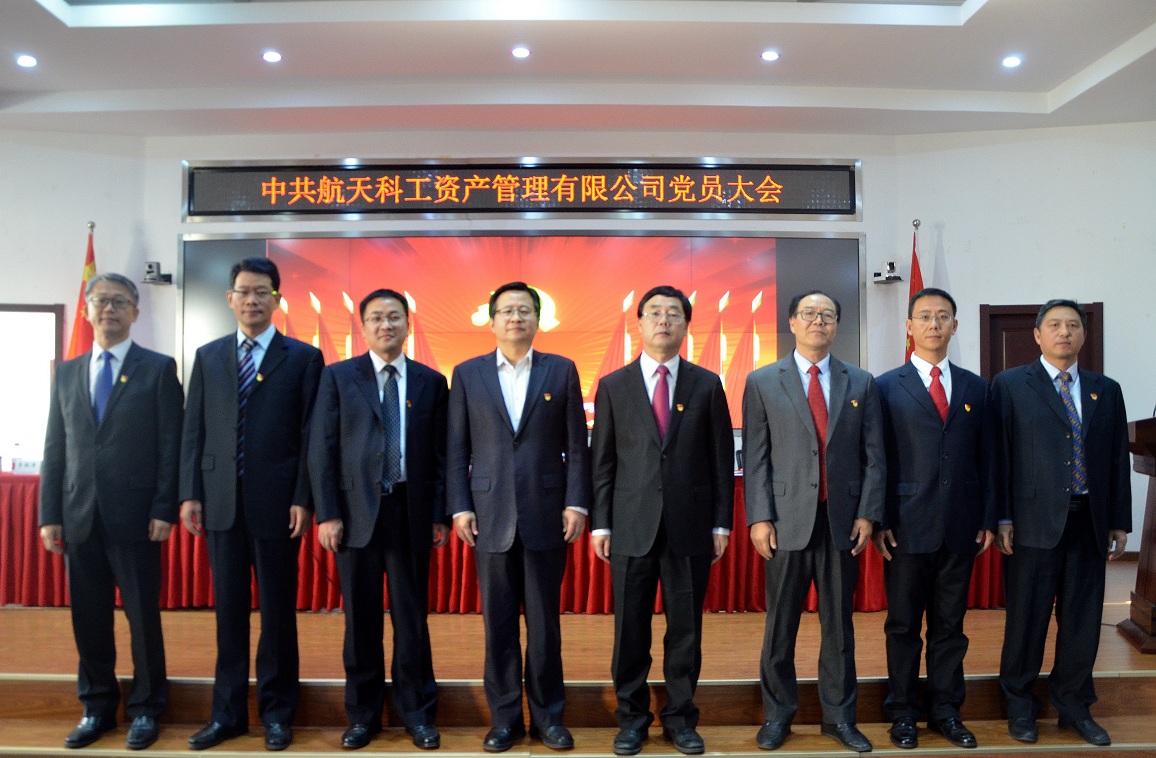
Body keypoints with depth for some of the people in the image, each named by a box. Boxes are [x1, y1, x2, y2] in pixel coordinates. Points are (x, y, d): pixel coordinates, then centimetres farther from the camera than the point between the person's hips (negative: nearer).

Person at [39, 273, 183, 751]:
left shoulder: (159, 368, 0)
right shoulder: (66, 373, 13)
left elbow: (171, 445, -5)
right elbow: (55, 449, 11)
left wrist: (164, 510, -11)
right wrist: (50, 515, 5)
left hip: (135, 515, -4)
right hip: (80, 516, 4)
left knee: (143, 616, 5)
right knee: (88, 618, 11)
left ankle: (146, 709, 20)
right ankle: (97, 708, 27)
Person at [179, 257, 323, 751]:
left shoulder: (303, 357, 1)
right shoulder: (208, 356, 11)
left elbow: (311, 434, -3)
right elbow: (193, 430, 9)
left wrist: (302, 499, -10)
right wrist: (190, 493, 1)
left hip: (276, 503, -3)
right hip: (221, 502, 3)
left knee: (277, 610, 7)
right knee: (229, 610, 11)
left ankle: (276, 712, 21)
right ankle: (227, 712, 24)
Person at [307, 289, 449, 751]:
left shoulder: (431, 382, 7)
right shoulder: (338, 377, 4)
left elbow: (441, 453, 5)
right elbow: (322, 449, 0)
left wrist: (440, 514, 0)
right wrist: (327, 514, -7)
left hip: (412, 511, 1)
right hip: (356, 512, 0)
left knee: (413, 616, 7)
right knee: (361, 619, 9)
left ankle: (417, 713, 22)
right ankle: (362, 714, 25)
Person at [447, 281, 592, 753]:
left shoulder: (562, 371, 5)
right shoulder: (467, 374, 7)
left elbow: (577, 445, 2)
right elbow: (457, 449, 5)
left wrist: (576, 503, -5)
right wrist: (459, 507, -1)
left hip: (546, 515, 0)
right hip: (491, 517, 1)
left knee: (544, 621, 8)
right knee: (498, 623, 8)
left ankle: (548, 715, 23)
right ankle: (504, 717, 23)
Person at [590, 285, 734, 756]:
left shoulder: (707, 385, 5)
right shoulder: (613, 386, 5)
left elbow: (721, 459, 5)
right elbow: (602, 461, 4)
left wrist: (721, 523, 1)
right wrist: (600, 523, 0)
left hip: (690, 527, 0)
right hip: (631, 527, 0)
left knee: (686, 629, 9)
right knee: (630, 629, 8)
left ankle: (680, 717, 26)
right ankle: (632, 716, 26)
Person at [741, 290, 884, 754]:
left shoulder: (861, 383, 9)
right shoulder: (762, 382, 3)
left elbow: (873, 456, 7)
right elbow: (755, 457, -1)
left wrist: (867, 513, -2)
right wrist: (759, 517, -7)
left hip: (843, 521, 2)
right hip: (788, 520, -1)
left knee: (839, 624, 11)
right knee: (780, 625, 7)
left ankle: (839, 716, 25)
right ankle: (778, 714, 23)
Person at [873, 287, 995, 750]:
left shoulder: (975, 388, 9)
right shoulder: (887, 387, -1)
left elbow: (987, 458, 10)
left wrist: (988, 519, 5)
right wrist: (879, 521, -7)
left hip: (961, 528, 3)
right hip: (907, 526, -3)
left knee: (950, 623, 12)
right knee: (903, 624, 8)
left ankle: (945, 710, 26)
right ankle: (904, 712, 21)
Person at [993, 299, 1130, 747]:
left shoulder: (1106, 390, 12)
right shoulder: (1010, 385, 0)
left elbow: (1118, 460, 11)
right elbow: (999, 455, -3)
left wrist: (1120, 522, 7)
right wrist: (1002, 518, -8)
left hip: (1089, 523, 4)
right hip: (1034, 522, -3)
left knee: (1083, 620, 10)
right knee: (1027, 618, 5)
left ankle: (1074, 706, 27)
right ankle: (1020, 706, 21)